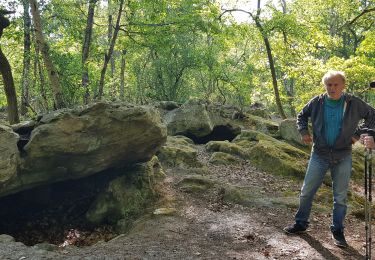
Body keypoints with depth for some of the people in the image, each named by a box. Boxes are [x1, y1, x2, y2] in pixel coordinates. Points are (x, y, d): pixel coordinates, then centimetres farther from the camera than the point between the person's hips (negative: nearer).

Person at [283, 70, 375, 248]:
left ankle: (337, 231, 25)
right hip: (319, 155, 1)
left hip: (343, 157, -1)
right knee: (306, 191, 6)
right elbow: (301, 116, 13)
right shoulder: (317, 102, -4)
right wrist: (304, 131, -3)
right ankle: (300, 223, 24)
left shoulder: (353, 103, -6)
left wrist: (358, 133, -2)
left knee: (341, 197, 9)